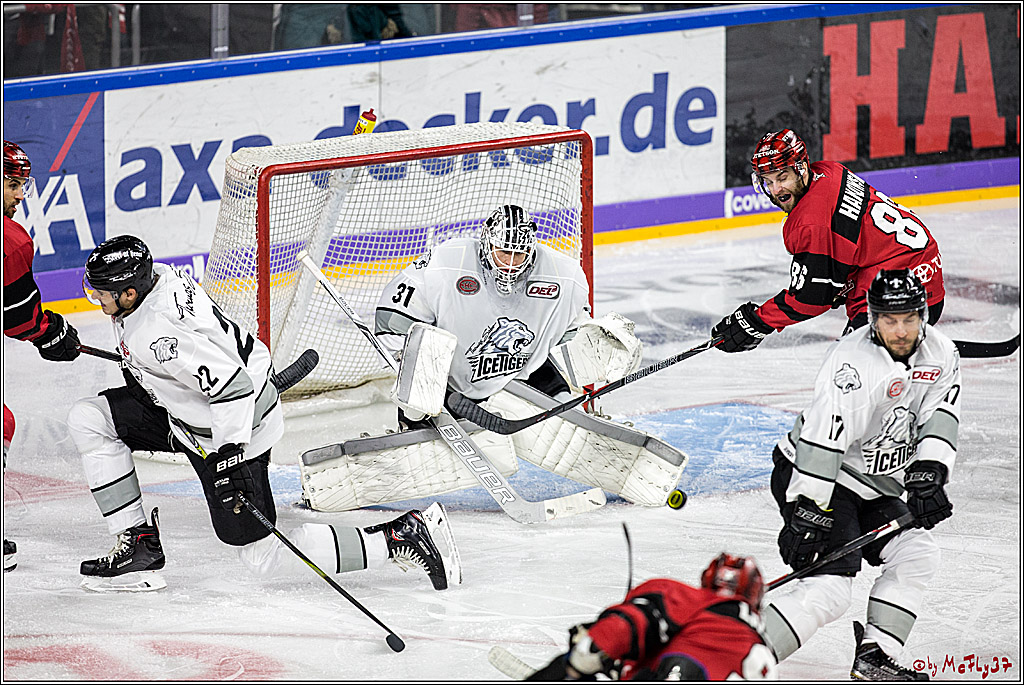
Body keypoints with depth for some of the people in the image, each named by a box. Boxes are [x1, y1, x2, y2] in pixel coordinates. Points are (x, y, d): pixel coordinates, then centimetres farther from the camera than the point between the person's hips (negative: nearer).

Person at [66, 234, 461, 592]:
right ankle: (139, 544, 7)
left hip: (233, 431, -10)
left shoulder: (158, 333, -34)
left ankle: (401, 537, -3)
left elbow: (231, 385, -35)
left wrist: (228, 455, -35)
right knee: (89, 419, 4)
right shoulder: (155, 278, -5)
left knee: (264, 559, -5)